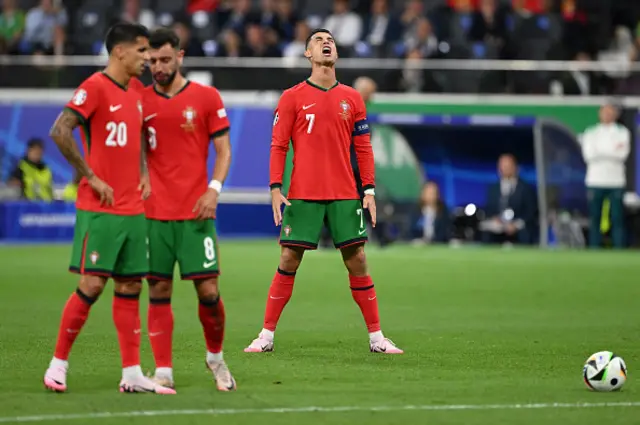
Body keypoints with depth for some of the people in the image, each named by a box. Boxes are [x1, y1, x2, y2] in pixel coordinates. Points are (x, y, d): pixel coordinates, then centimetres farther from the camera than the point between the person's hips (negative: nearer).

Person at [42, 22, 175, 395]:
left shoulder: (135, 93, 13)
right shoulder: (95, 87, -11)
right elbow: (60, 131, -20)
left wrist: (143, 173, 12)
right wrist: (91, 177, -17)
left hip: (133, 210, 8)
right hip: (100, 210, -8)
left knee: (130, 287, 6)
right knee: (92, 284, -9)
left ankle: (132, 375, 8)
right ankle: (59, 363, 4)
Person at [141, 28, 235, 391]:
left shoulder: (207, 98, 2)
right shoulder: (140, 101, 7)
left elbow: (223, 150, 4)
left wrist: (214, 189, -11)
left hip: (196, 211, -2)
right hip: (153, 213, 2)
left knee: (208, 289, -4)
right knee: (159, 291, -1)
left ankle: (216, 357, 19)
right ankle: (163, 371, 3)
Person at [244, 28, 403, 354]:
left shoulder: (352, 99, 10)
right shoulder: (292, 97, 3)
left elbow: (363, 148, 11)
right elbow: (278, 146, 1)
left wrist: (369, 189, 3)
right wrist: (275, 188, -7)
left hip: (345, 196, 2)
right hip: (303, 195, -2)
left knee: (357, 260, 1)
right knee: (288, 260, -3)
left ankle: (376, 337, 7)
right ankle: (266, 336, 4)